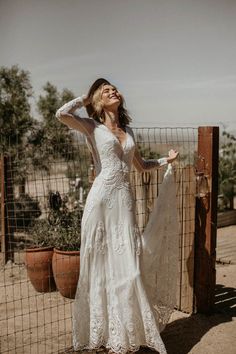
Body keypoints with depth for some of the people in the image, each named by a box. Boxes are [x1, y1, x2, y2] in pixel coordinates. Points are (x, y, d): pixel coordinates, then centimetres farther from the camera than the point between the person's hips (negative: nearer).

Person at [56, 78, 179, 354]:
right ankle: (101, 331, 19)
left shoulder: (128, 130, 18)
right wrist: (84, 99, 0)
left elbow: (141, 165, 31)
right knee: (101, 266, 4)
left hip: (125, 200, 4)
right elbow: (61, 114, -16)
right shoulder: (92, 126, 4)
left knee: (127, 266, 5)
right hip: (101, 199, -4)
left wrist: (166, 159, 23)